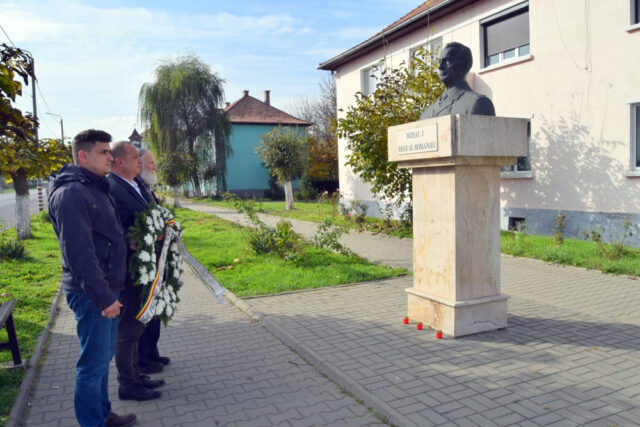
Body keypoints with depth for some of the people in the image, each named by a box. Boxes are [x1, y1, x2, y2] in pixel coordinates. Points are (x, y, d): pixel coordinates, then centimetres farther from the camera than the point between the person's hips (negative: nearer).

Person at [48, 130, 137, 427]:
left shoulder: (96, 188, 13)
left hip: (107, 288, 9)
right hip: (91, 293, -9)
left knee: (104, 356, 19)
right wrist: (103, 296, -23)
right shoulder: (70, 193, -17)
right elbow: (79, 251, -23)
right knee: (94, 362, 2)